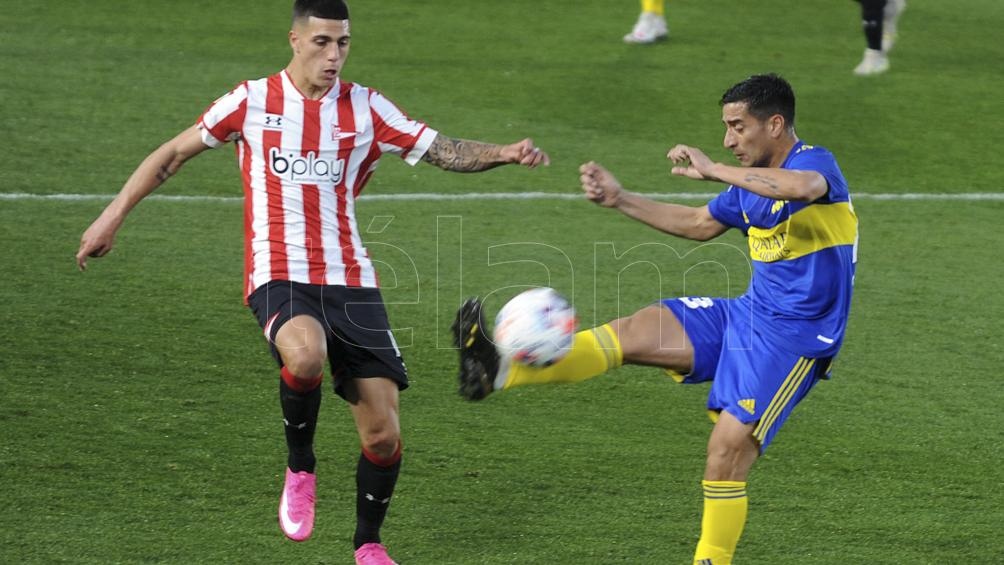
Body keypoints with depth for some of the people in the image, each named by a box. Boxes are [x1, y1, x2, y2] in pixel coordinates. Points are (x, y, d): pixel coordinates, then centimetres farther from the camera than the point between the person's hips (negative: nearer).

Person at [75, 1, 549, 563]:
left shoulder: (366, 109, 7)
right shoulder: (252, 101, 3)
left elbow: (443, 150, 1)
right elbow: (174, 154, 11)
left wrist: (504, 153, -18)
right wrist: (113, 216, 9)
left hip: (351, 282, 3)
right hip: (280, 278, -3)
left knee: (384, 435, -5)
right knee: (305, 355, -38)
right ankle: (301, 469, -9)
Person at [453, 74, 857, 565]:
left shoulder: (814, 163, -15)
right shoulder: (750, 181, 11)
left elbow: (804, 188, -41)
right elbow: (699, 225, 27)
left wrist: (713, 170, -36)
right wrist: (619, 199, 21)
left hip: (791, 338, -8)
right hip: (745, 315, 8)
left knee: (727, 451, -16)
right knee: (632, 331, -6)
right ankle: (499, 372, -14)